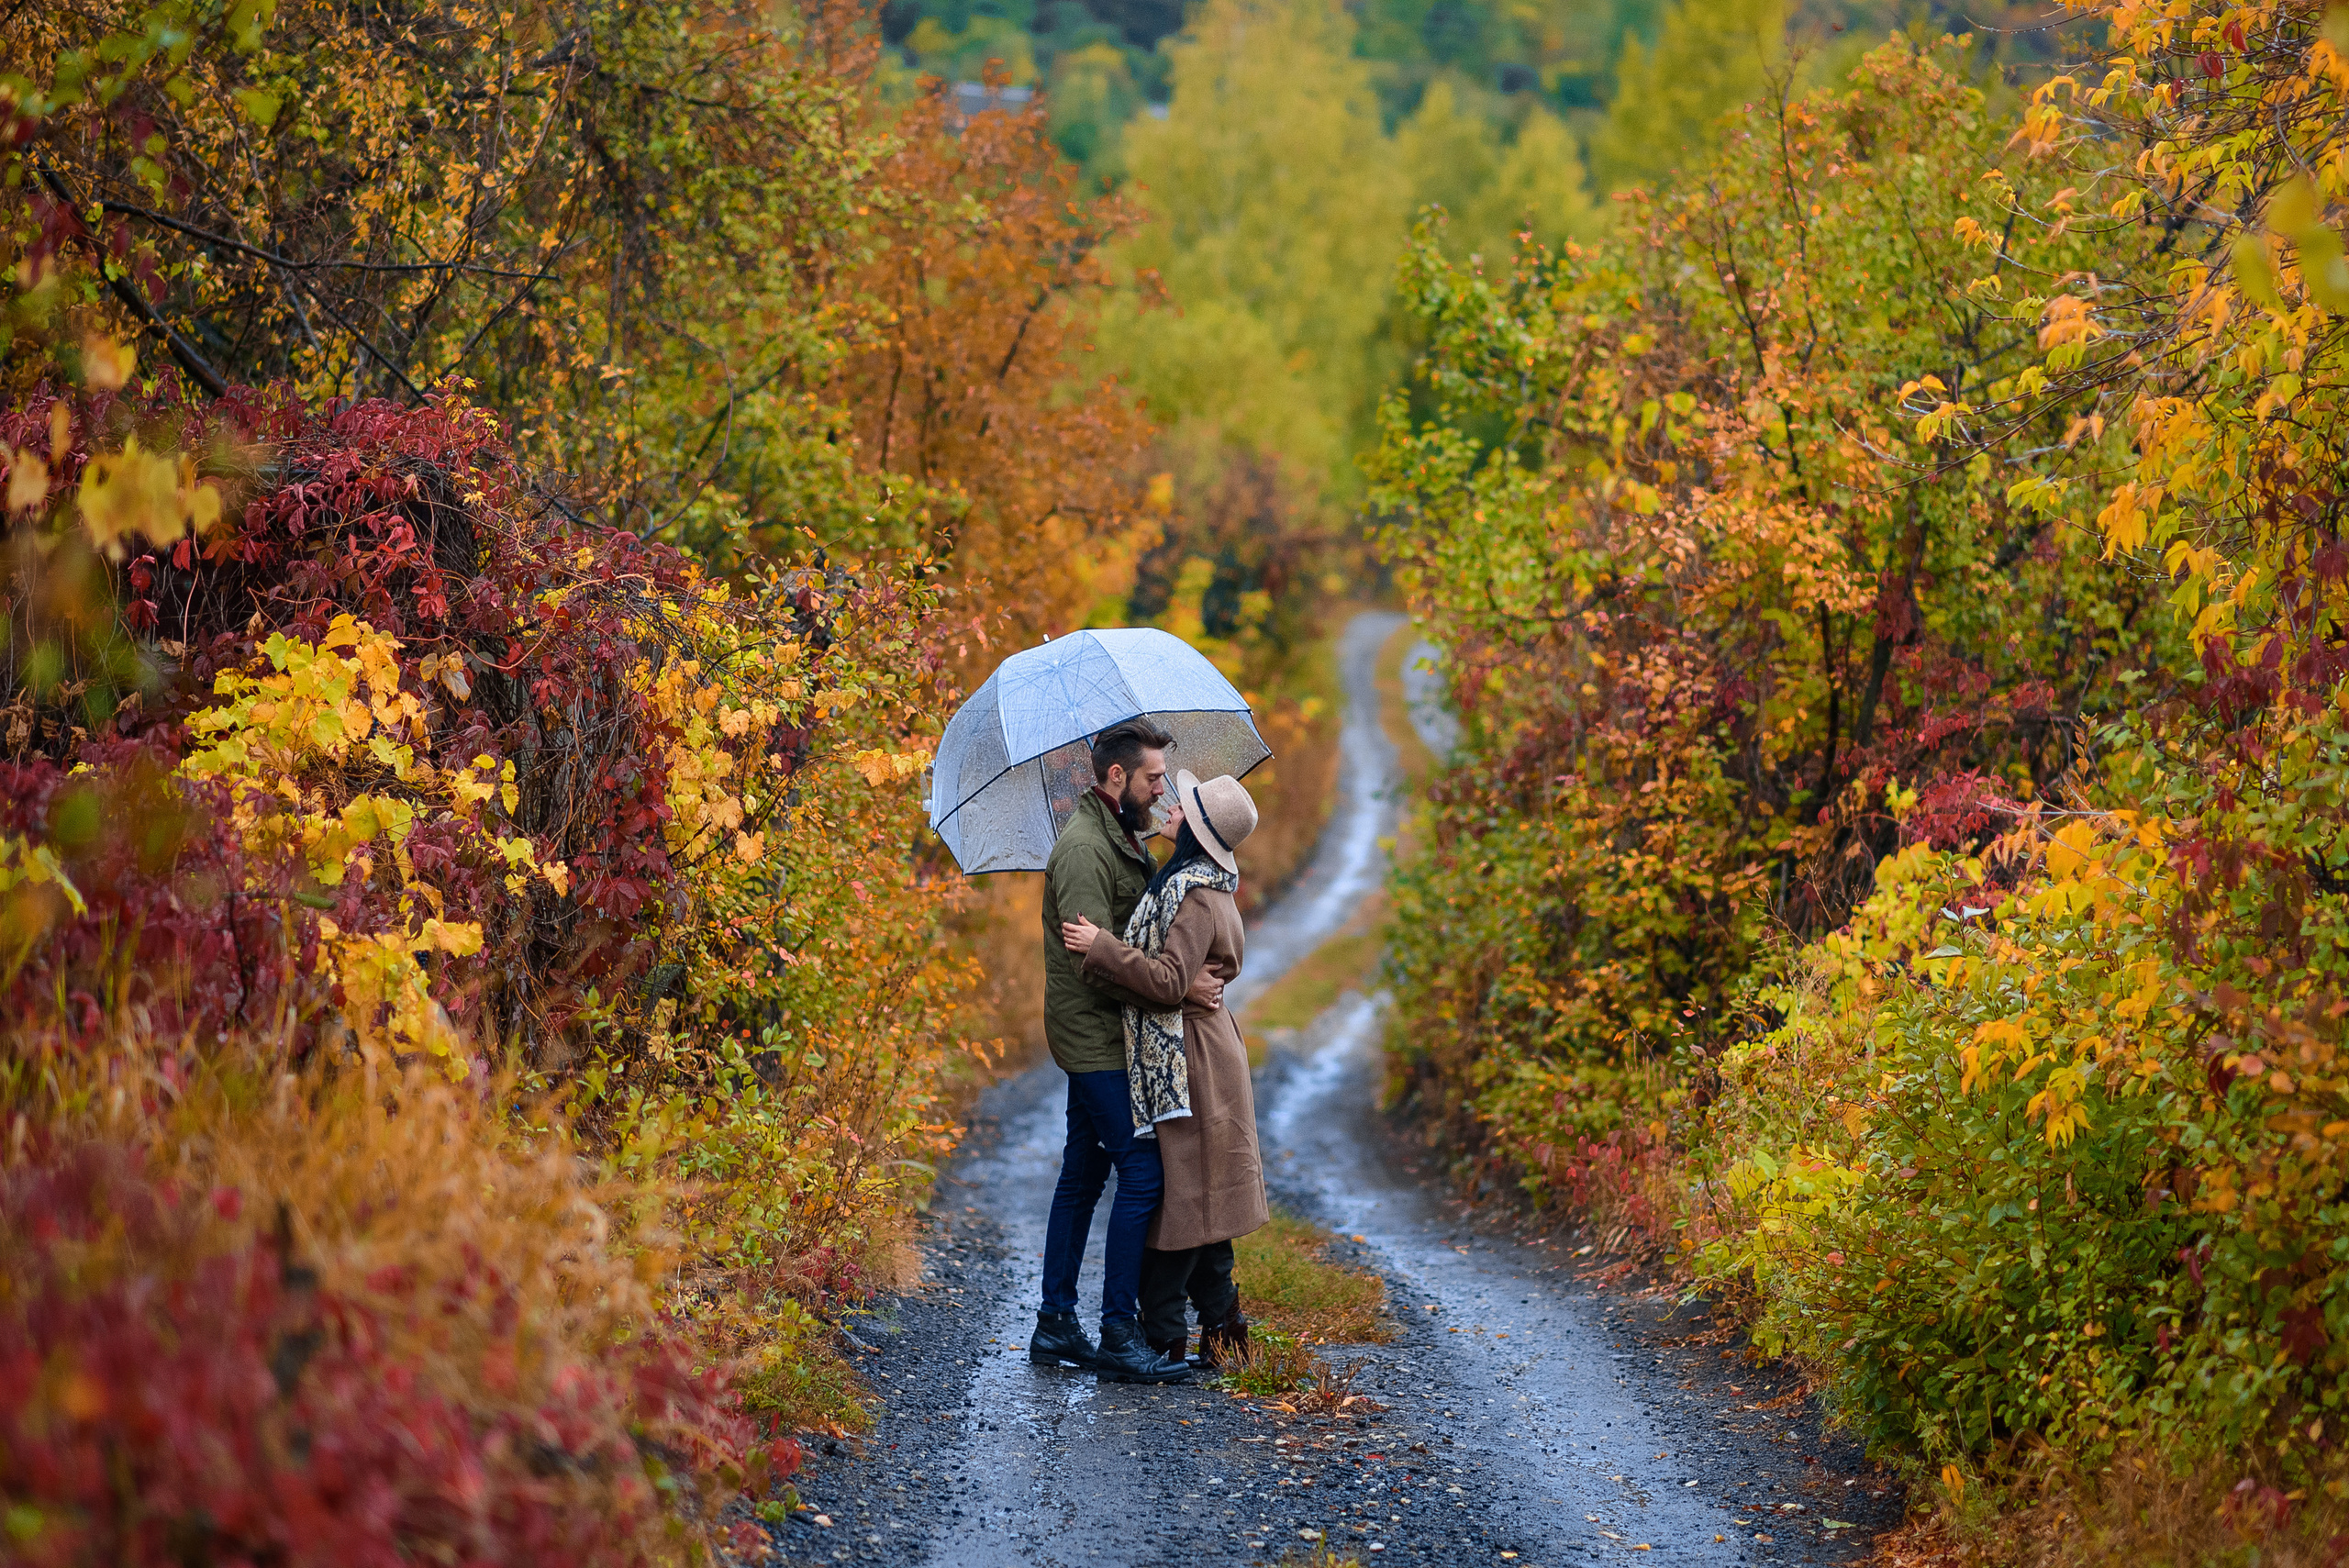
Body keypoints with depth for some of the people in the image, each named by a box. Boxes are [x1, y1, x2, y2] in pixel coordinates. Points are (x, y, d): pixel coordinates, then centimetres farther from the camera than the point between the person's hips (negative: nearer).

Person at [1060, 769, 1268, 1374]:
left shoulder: (1196, 895, -19)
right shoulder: (1208, 884, 12)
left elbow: (1169, 982, -24)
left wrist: (1102, 948, -24)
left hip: (1185, 1061, -10)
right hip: (1199, 1053, 10)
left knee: (1175, 1194, -4)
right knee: (1197, 1194, 15)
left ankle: (1162, 1335, 1)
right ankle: (1219, 1324, 21)